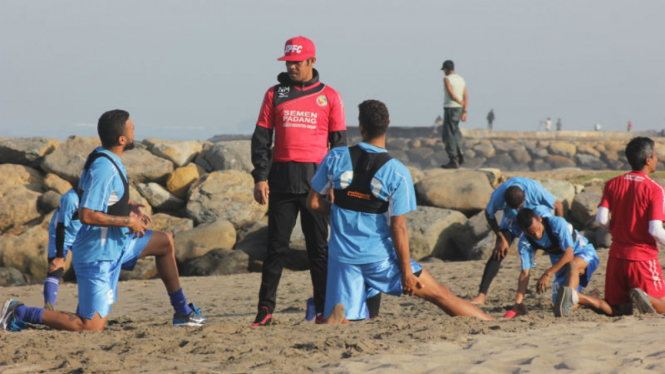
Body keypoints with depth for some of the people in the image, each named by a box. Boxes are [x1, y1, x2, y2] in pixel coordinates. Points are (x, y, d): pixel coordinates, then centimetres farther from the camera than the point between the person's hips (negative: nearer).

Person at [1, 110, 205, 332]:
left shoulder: (101, 157, 6)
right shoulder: (104, 168, -25)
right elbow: (86, 215, -30)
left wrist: (128, 207, 10)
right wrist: (128, 221, -20)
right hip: (98, 255, -10)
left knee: (165, 242, 17)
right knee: (92, 326, -10)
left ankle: (182, 313, 24)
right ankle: (21, 313, -2)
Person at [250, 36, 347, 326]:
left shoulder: (329, 96, 7)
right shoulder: (275, 94, 9)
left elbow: (339, 141, 9)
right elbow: (261, 137, 8)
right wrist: (260, 177, -1)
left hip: (316, 178, -1)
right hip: (282, 177, 1)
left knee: (318, 246, 2)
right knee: (276, 244, 0)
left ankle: (323, 309, 5)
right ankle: (265, 308, 3)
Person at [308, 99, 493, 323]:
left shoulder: (335, 158, -6)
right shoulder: (397, 173, -12)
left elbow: (313, 202, 3)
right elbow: (398, 228, -11)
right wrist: (406, 272, -3)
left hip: (343, 256, 1)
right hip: (381, 257, -1)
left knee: (341, 321, 2)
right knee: (439, 294, 13)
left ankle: (335, 315, -32)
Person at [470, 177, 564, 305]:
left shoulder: (535, 190, -40)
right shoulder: (498, 196, -35)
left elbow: (558, 206, -22)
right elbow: (489, 214, -11)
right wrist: (501, 238, -14)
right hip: (512, 219, 0)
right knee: (497, 254, -15)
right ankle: (481, 295, -16)